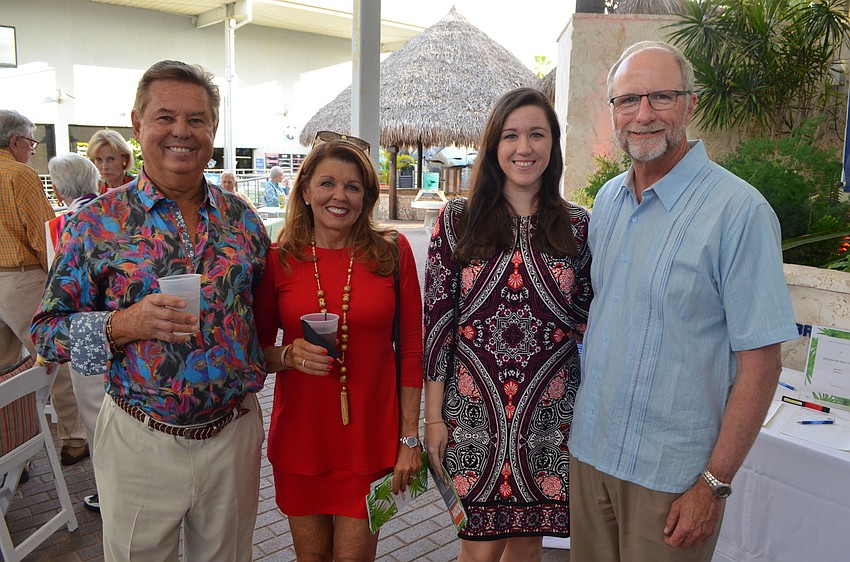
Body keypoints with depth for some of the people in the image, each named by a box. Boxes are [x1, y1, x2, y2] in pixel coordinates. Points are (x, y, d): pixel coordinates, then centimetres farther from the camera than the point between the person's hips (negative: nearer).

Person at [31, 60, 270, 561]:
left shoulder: (243, 221, 2)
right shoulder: (97, 222, -7)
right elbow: (48, 331, -6)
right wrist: (128, 324, -21)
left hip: (234, 434, 3)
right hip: (141, 441, -2)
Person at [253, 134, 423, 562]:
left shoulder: (392, 252, -4)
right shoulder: (279, 259, -3)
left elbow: (411, 349, -1)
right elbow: (256, 349, 6)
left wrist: (409, 437, -2)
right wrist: (291, 355, -17)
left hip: (370, 437, -1)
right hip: (300, 435, 1)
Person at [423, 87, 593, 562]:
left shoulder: (579, 226, 1)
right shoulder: (458, 220, -3)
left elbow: (590, 321, 6)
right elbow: (436, 320, -2)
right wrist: (434, 416, -3)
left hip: (550, 414, 2)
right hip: (474, 409, -1)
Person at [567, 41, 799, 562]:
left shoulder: (738, 210, -15)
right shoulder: (607, 200, 5)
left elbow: (760, 363, -15)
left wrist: (714, 484, -15)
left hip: (672, 474, -5)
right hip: (589, 449, 6)